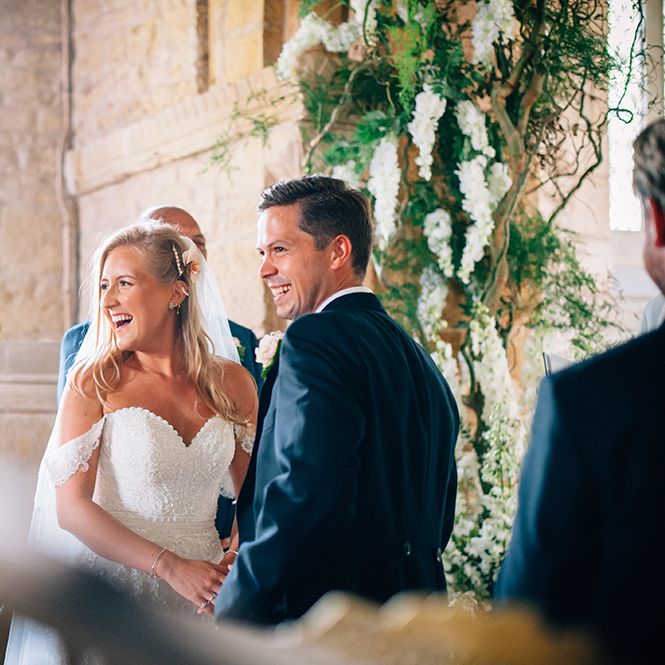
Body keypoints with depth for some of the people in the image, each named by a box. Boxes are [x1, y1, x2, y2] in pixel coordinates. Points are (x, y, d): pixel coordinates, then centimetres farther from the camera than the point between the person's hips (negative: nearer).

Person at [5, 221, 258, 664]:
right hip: (109, 589, -3)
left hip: (197, 600, 3)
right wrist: (170, 567, -21)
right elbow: (71, 508, -13)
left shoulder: (232, 383, 1)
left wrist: (237, 565, -11)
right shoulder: (93, 382, -7)